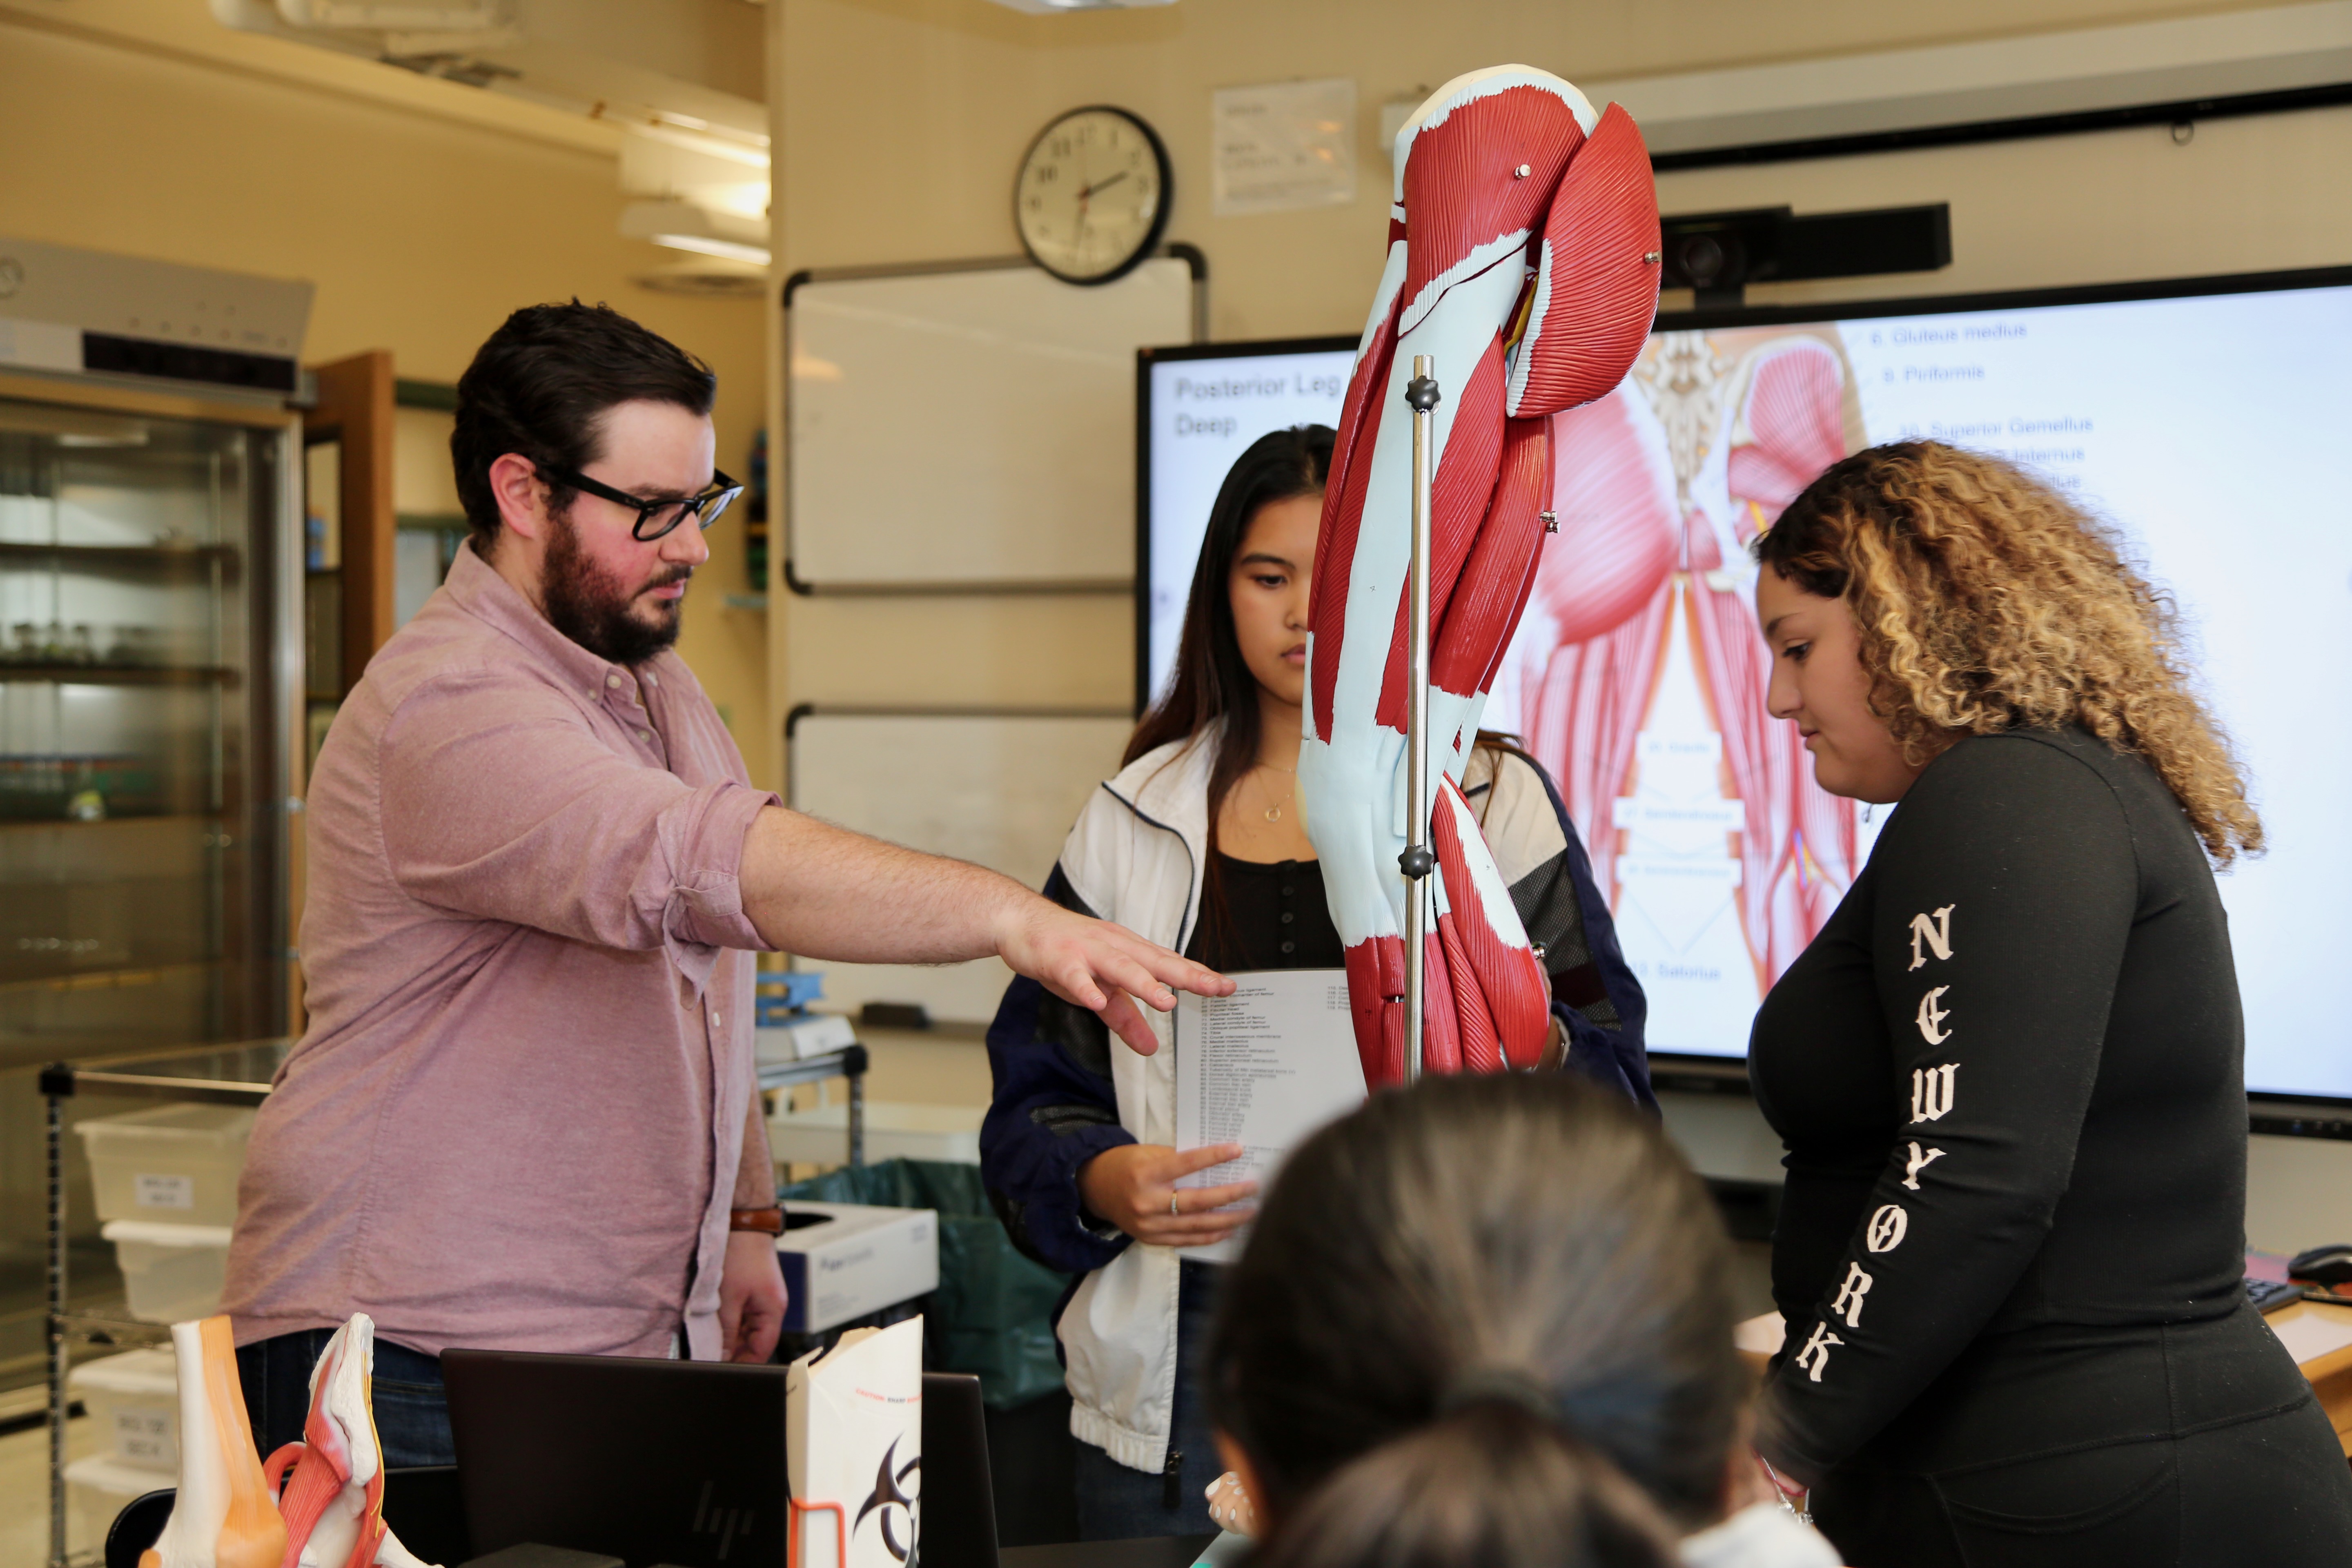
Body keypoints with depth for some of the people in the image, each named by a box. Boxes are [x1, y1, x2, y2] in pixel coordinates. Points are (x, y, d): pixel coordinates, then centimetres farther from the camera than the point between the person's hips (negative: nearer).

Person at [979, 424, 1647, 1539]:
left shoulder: (1496, 804, 5)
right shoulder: (1133, 821, 10)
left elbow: (1610, 1093, 1)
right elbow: (1036, 1101, 8)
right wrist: (1100, 1182, -12)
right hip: (1185, 1357, 2)